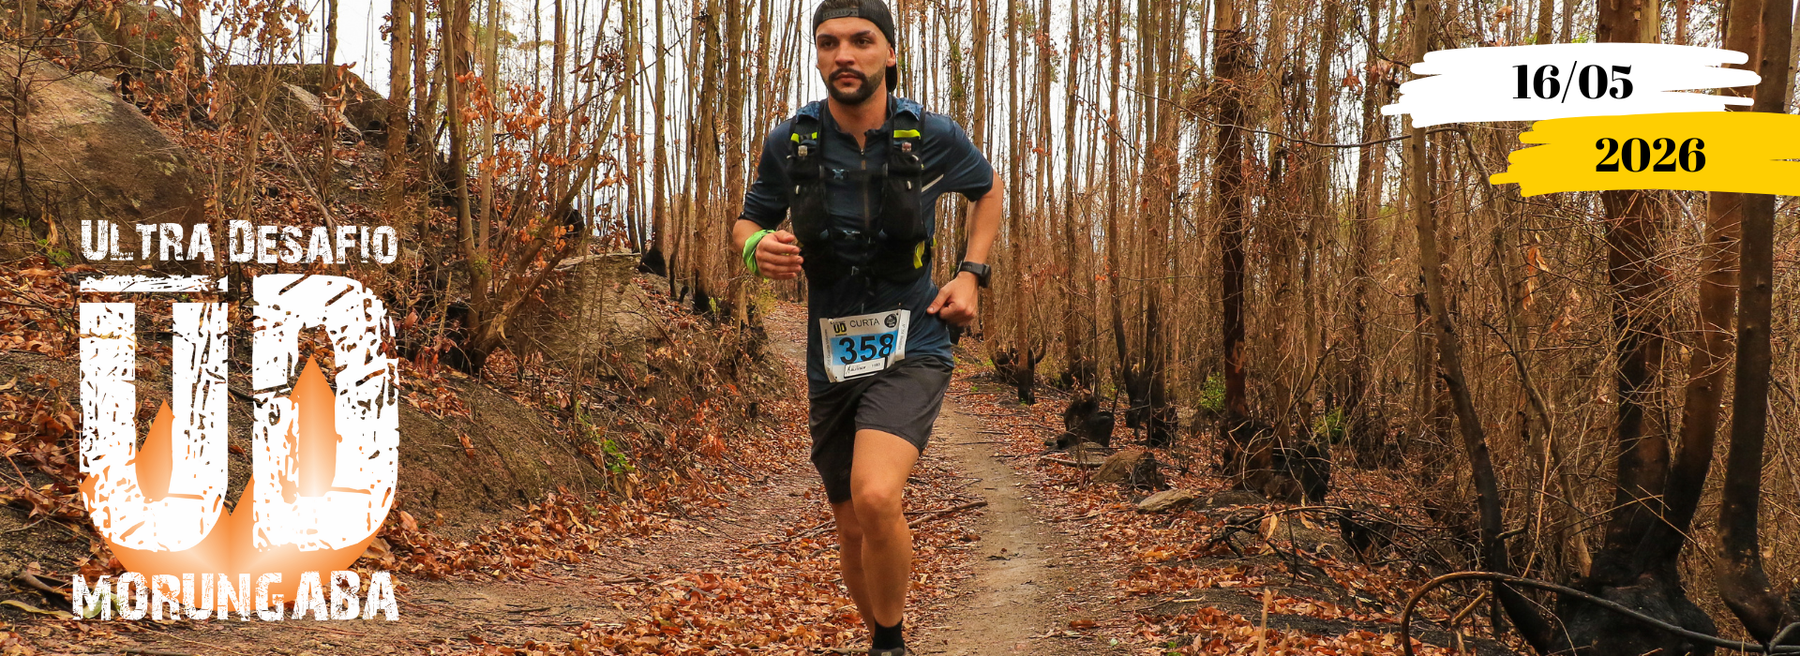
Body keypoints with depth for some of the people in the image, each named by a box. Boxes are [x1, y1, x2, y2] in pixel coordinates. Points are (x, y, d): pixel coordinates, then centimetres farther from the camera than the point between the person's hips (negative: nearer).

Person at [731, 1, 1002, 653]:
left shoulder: (932, 135, -7)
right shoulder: (789, 141, -4)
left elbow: (988, 189, 14)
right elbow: (748, 221, 10)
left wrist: (972, 273, 1)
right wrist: (758, 248, -14)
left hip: (910, 351, -3)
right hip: (831, 360, 3)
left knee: (875, 499, -27)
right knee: (853, 531, 14)